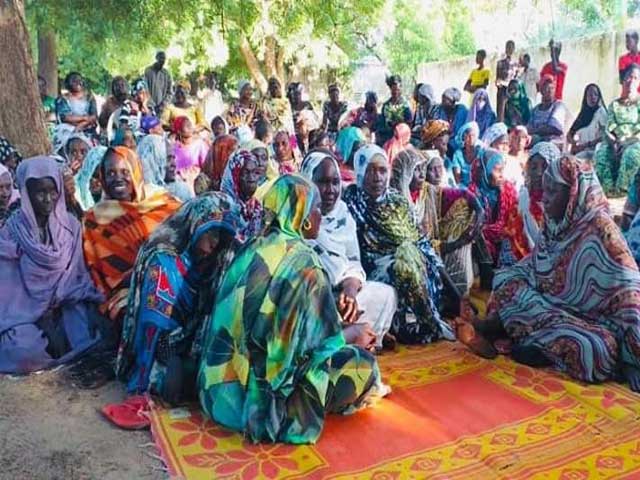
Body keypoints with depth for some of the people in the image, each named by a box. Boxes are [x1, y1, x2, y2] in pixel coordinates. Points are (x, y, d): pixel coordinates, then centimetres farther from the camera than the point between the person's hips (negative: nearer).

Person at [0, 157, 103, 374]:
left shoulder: (71, 225, 1)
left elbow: (79, 275, 4)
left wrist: (91, 309, -9)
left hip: (65, 306, 3)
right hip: (25, 312, -2)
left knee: (97, 334, -22)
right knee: (25, 350, -30)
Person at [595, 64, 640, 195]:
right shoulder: (614, 105, 14)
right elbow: (608, 130, 4)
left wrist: (627, 141, -18)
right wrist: (614, 143, -16)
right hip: (615, 143, 2)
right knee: (602, 153, -32)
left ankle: (622, 188, -28)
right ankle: (608, 188, -30)